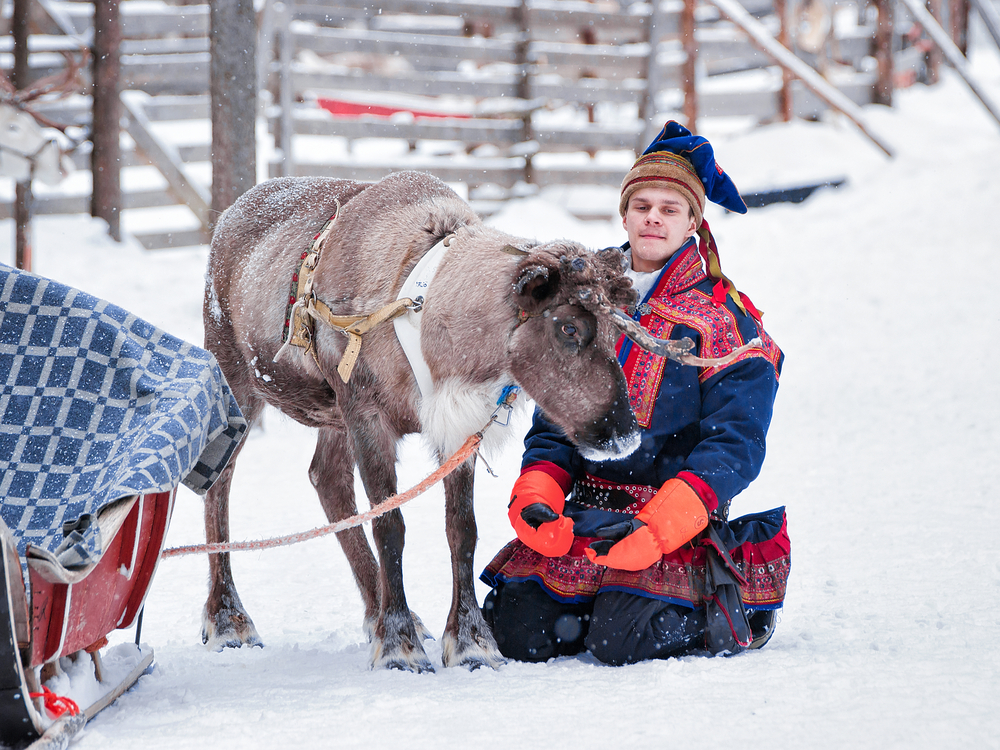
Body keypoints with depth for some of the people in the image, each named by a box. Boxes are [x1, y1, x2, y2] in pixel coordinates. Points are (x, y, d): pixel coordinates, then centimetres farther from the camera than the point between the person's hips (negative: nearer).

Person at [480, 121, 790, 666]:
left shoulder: (726, 322, -3)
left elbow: (734, 444, -11)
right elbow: (554, 425, 13)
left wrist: (657, 526, -25)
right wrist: (534, 498, -9)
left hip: (690, 525, -4)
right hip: (589, 515, 5)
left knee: (621, 641, -25)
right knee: (515, 630, -13)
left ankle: (722, 609, 3)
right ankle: (612, 597, 13)